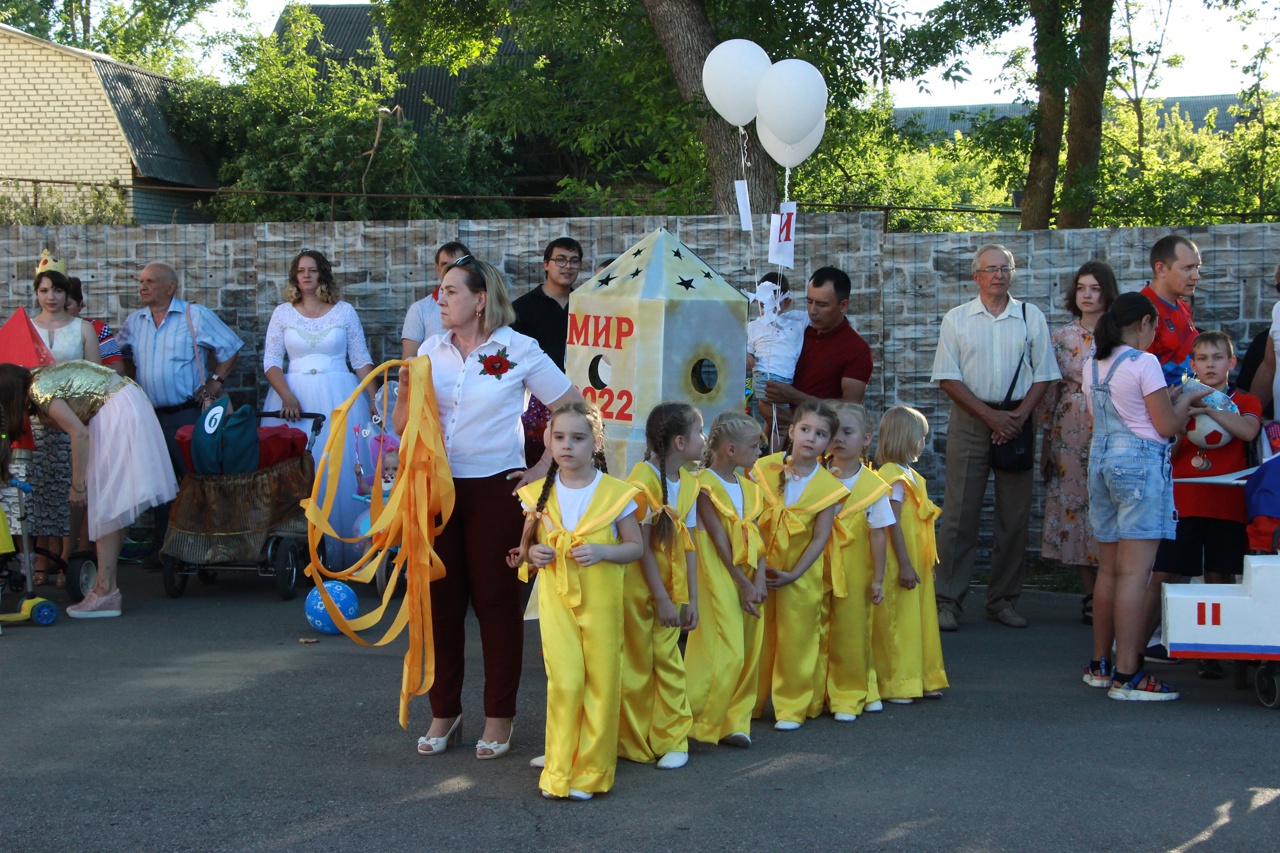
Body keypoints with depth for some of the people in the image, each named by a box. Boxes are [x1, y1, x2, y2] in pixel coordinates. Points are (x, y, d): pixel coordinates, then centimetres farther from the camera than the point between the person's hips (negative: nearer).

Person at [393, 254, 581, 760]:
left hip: (495, 490, -4)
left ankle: (499, 718, 14)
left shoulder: (518, 351, -4)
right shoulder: (431, 350, 8)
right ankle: (444, 714, 20)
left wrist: (544, 469, -5)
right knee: (439, 598, 7)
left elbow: (574, 411, -1)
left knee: (496, 600, 3)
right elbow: (403, 428, 10)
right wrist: (408, 391, -10)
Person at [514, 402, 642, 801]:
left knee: (602, 682, 3)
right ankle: (558, 772, 6)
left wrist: (602, 551, -17)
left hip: (601, 599, -1)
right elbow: (526, 545, 14)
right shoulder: (539, 494, 3)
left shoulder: (615, 493, -4)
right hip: (555, 598, 1)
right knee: (564, 682, -5)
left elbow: (635, 547, 1)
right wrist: (533, 552, -9)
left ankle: (591, 771, 14)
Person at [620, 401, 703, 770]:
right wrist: (661, 598, -16)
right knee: (636, 664, 3)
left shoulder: (689, 482, 5)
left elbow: (687, 544, 6)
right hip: (637, 585, -6)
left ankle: (671, 739, 14)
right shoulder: (643, 479, -16)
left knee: (667, 660, 6)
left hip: (669, 587, 6)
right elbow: (642, 544, -16)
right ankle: (633, 742, 13)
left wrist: (690, 598, 2)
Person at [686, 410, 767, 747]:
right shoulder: (705, 485, -9)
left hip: (748, 580, 7)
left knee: (749, 652, 6)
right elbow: (719, 539, -12)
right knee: (725, 654, -10)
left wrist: (759, 581, -5)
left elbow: (756, 540, 8)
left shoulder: (747, 487, 14)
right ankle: (697, 722, 0)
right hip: (718, 578, -7)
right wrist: (743, 584, -13)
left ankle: (734, 722, 14)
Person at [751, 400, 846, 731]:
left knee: (796, 639, 6)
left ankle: (792, 707, 19)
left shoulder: (828, 486, -7)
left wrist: (793, 575, -14)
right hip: (760, 569, 1)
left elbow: (820, 538, -7)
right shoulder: (764, 469, -4)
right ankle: (749, 703, 23)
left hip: (801, 575, -1)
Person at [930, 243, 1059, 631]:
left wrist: (1019, 415, -7)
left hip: (1016, 420, 2)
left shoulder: (1031, 317, 9)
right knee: (960, 513, -5)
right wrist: (991, 416, -9)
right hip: (969, 420, -2)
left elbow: (1043, 375, 8)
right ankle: (947, 601, -2)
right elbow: (948, 378, 0)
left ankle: (1003, 600, 13)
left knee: (1015, 515, 3)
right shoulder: (957, 319, 5)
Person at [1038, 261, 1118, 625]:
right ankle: (1091, 597, 8)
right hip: (1071, 433, 1)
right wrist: (1048, 438, 3)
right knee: (1074, 503, 0)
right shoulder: (1061, 337, 7)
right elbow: (1049, 389, 7)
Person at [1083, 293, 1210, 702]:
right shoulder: (1143, 363, -11)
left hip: (1100, 461, 8)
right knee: (1136, 572, -7)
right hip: (1140, 463, -8)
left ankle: (1099, 665, 20)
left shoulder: (1093, 364, 12)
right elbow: (1167, 427, -9)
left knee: (1109, 569, 14)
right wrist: (1187, 397, 9)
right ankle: (1126, 675, -9)